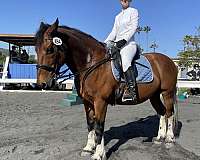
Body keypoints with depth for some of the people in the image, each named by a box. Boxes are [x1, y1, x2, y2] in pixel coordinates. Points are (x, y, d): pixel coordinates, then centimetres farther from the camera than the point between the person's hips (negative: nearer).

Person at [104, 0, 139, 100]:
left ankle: (132, 91, -44)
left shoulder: (133, 11, 9)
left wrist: (124, 40, -19)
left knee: (125, 61, -35)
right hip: (116, 44, 8)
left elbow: (134, 27, -5)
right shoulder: (117, 17, 26)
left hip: (129, 44, -7)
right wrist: (105, 43, 6)